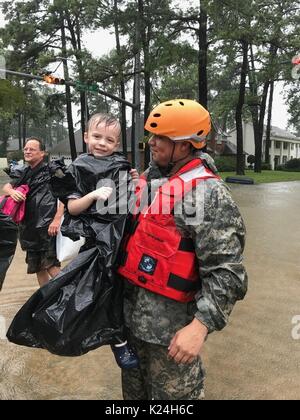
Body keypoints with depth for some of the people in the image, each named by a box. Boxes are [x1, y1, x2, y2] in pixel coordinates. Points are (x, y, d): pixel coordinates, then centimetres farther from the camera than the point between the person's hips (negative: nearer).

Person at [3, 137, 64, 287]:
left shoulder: (52, 171, -7)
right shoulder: (23, 173, 14)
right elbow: (6, 187, 14)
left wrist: (57, 219, -19)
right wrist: (12, 191, -10)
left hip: (48, 226, -7)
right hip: (29, 227, 7)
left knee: (50, 265, -11)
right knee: (37, 267, 14)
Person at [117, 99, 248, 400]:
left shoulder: (207, 193, -19)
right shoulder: (149, 177, 7)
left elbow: (226, 271, -23)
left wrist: (201, 325, -28)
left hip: (170, 318, -7)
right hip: (130, 307, 8)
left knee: (171, 392, 12)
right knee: (134, 387, 27)